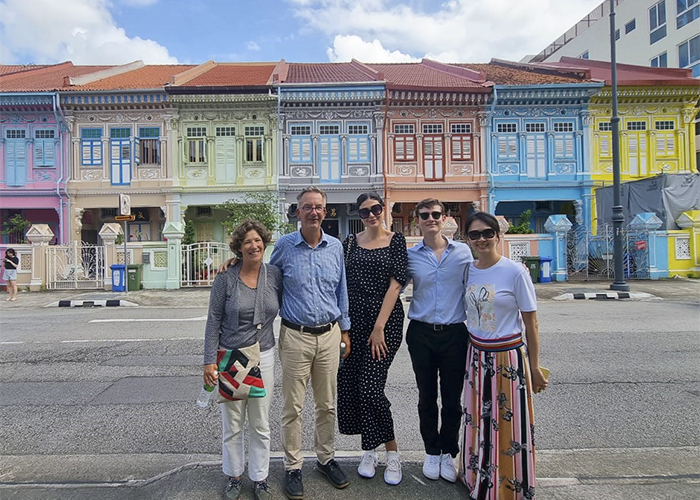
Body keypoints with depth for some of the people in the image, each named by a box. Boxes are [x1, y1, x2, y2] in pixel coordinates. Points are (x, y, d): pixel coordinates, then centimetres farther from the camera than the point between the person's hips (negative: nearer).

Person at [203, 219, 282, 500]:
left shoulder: (275, 275, -2)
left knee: (260, 425, 13)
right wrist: (209, 360, -8)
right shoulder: (225, 278, -9)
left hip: (264, 357, 2)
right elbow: (213, 321, -5)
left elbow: (285, 310, 10)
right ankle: (234, 477, 34)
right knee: (232, 424, 12)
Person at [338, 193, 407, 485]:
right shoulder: (350, 243, 9)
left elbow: (396, 284, -7)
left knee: (370, 386, -9)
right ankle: (369, 451, 25)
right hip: (355, 319, 4)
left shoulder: (396, 241, 0)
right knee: (351, 384, 6)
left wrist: (379, 327, -12)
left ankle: (392, 453, 12)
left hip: (386, 319, -4)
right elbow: (344, 284, 8)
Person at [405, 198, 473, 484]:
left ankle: (449, 453, 30)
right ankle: (432, 452, 31)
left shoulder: (463, 251, 0)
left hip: (454, 333, 0)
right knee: (427, 397, 12)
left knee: (453, 399, 9)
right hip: (421, 334, 1)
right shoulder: (410, 255, 1)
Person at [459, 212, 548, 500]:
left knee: (509, 425, 6)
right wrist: (469, 352, 10)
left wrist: (534, 367, -6)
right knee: (477, 422, 14)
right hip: (476, 357, 5)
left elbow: (530, 322, -8)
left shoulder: (515, 272, -12)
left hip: (508, 357, -4)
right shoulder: (467, 272, 1)